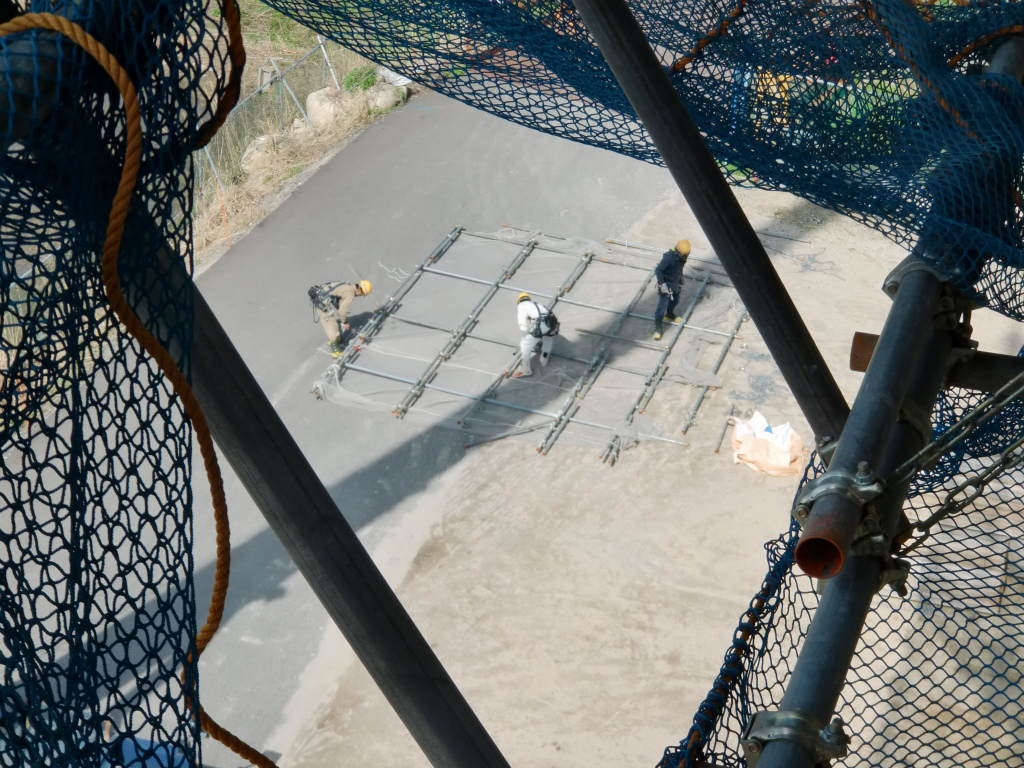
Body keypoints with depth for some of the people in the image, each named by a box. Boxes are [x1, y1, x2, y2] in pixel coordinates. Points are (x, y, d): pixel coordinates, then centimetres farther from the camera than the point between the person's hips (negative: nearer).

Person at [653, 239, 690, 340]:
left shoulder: (682, 258, -3)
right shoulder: (669, 256, -28)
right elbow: (658, 270, -30)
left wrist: (680, 283, 23)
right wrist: (662, 284, -36)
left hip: (675, 283, 8)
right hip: (666, 283, -8)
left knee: (675, 300, 28)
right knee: (662, 305, -9)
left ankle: (669, 315, 56)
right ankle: (657, 328, -3)